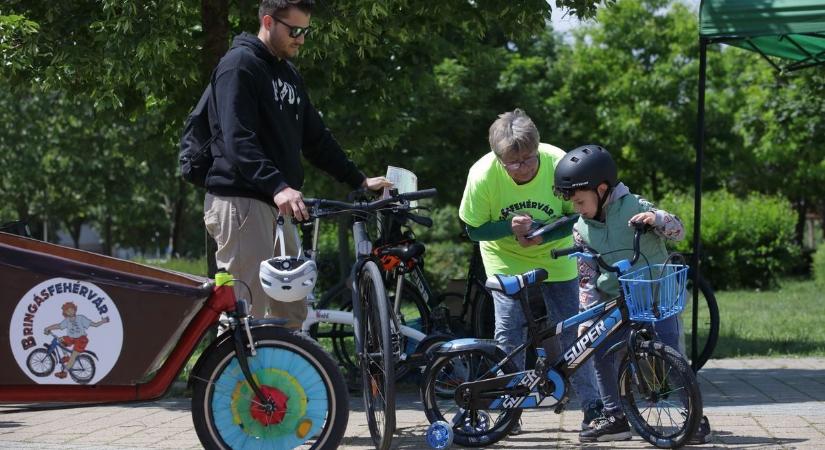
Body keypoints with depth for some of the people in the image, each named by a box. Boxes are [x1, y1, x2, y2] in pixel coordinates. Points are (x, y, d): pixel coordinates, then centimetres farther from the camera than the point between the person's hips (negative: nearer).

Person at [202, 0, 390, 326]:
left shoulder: (289, 75, 20)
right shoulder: (239, 64, -9)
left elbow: (316, 138, 26)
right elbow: (238, 140, -21)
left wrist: (359, 181, 20)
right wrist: (277, 186, -33)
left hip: (278, 205, 9)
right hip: (240, 201, -9)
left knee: (291, 312, 9)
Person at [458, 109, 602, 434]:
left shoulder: (558, 164, -27)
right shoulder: (483, 175, -27)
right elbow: (474, 229, -14)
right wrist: (510, 227, -32)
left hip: (554, 255, 1)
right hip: (506, 258, -1)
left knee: (572, 329, 0)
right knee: (508, 333, -9)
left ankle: (592, 406, 12)